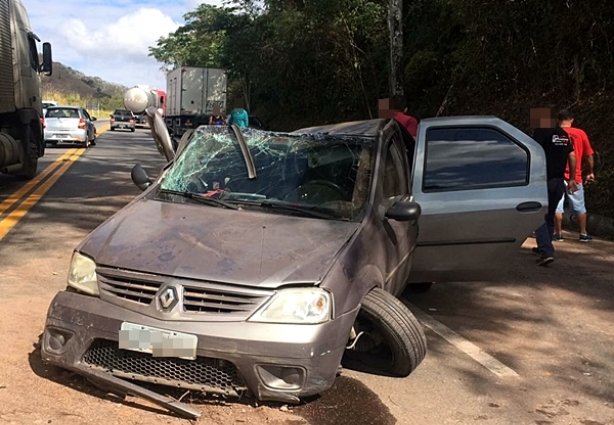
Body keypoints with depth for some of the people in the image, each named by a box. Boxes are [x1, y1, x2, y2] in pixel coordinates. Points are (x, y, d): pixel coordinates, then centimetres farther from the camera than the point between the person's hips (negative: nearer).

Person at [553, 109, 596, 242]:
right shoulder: (580, 133, -1)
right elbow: (589, 156, 2)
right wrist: (590, 172, 14)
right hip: (575, 176, 1)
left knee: (557, 207, 5)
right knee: (579, 207, 11)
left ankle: (558, 234, 7)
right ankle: (583, 234, 16)